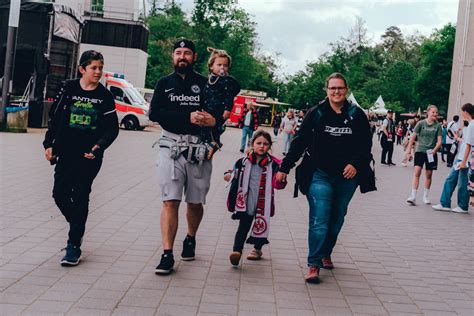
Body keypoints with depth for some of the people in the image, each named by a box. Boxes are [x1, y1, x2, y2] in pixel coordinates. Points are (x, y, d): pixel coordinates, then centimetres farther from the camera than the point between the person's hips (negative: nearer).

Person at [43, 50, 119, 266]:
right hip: (66, 153, 2)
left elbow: (112, 129, -1)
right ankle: (78, 227, 28)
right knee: (60, 194, 1)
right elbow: (54, 118, 7)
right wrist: (49, 144, 1)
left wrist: (99, 146, -16)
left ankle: (74, 246, 5)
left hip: (90, 155, -2)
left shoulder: (105, 96, 0)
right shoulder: (68, 89, 3)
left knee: (80, 198, -1)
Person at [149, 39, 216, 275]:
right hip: (171, 147, 0)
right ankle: (167, 255, -6)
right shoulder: (164, 84, 9)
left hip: (199, 150, 1)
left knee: (195, 202, 10)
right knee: (170, 201, -8)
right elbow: (154, 113, -4)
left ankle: (190, 240, 37)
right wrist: (188, 116, -14)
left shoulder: (205, 84, 8)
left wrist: (214, 120, -14)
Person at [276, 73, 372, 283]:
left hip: (346, 177, 2)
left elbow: (366, 144, 5)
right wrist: (284, 168, 0)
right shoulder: (316, 113, -1)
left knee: (336, 219, 14)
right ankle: (314, 264, -7)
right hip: (320, 175, -2)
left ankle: (326, 254, 33)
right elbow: (300, 142, 1)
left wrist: (356, 164, -11)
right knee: (319, 220, -10)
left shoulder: (357, 115, 2)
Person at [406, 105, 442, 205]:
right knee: (417, 172, -13)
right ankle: (413, 196, -15)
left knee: (429, 174, 8)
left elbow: (439, 141, -1)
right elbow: (413, 138, -1)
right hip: (420, 151, -2)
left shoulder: (438, 126, 2)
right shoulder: (421, 123, -2)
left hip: (431, 153, 2)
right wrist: (408, 152, -4)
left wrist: (434, 150, -17)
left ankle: (426, 196, 23)